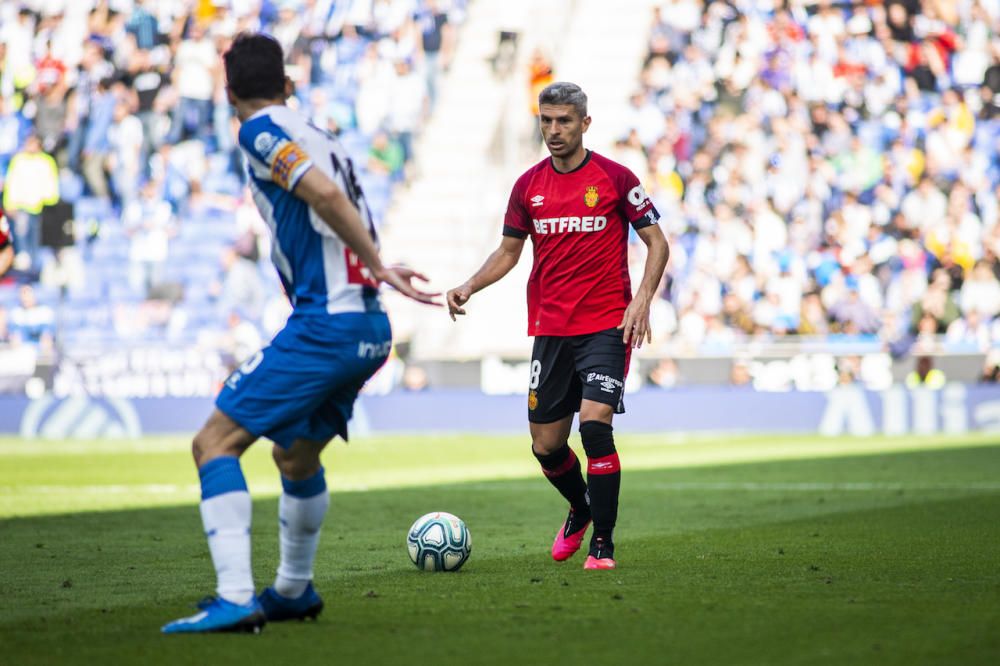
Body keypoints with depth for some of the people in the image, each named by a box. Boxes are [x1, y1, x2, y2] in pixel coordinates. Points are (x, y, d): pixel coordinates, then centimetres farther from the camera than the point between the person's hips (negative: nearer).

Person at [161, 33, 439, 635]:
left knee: (215, 443, -8)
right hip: (370, 330, 9)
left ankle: (235, 598, -19)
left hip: (325, 325, -9)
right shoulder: (319, 138, 20)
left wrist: (379, 269, -15)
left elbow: (324, 192, -18)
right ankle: (295, 590, 39)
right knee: (297, 455, 26)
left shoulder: (261, 130, -5)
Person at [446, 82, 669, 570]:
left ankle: (602, 543, -10)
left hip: (605, 327, -4)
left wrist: (642, 300, -13)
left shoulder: (614, 178, -4)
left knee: (595, 425, -20)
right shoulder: (528, 186, 7)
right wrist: (470, 287, 0)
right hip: (550, 329, 4)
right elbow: (509, 251, 17)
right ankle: (580, 510, 38)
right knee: (546, 446, 7)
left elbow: (657, 242, 0)